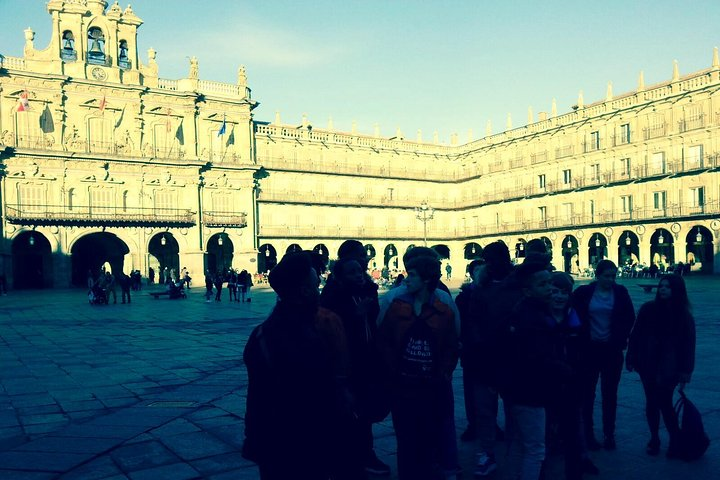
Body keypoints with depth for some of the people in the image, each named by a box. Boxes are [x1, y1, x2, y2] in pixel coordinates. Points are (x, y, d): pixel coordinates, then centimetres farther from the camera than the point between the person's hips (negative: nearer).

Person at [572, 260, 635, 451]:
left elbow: (629, 318, 6)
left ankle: (609, 435, 18)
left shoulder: (620, 292, 0)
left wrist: (621, 339, 0)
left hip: (612, 349, 1)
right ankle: (588, 433, 16)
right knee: (588, 393, 6)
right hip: (590, 349, -1)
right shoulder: (583, 292, -4)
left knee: (610, 394, 8)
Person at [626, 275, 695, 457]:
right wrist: (631, 359, -1)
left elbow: (688, 345, -1)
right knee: (651, 402, 7)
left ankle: (675, 440, 12)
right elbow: (635, 335, 2)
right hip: (648, 365, 2)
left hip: (669, 368, -2)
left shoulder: (683, 315, -2)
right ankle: (654, 439, 22)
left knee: (664, 402, -7)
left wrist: (685, 372, -5)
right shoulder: (648, 309, 0)